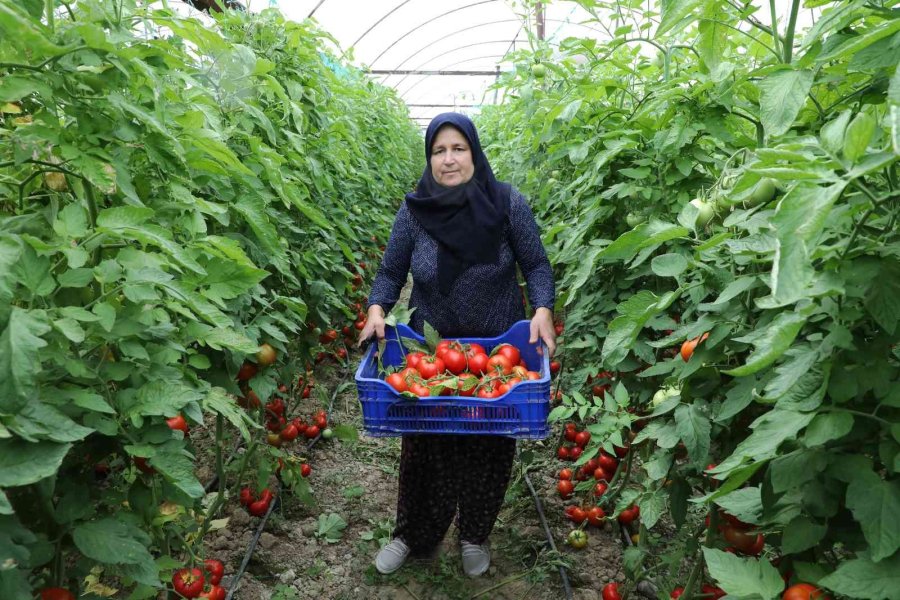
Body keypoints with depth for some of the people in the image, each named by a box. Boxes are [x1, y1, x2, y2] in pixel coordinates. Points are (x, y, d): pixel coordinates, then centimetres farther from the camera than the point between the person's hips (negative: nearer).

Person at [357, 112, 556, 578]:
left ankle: (475, 536, 40)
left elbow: (536, 265, -5)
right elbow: (390, 273, 1)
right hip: (430, 348, 1)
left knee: (489, 448, 14)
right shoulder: (414, 211, -8)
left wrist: (543, 309, -21)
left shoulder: (508, 203, -12)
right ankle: (413, 535, 37)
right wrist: (377, 309, -17)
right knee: (426, 447, 13)